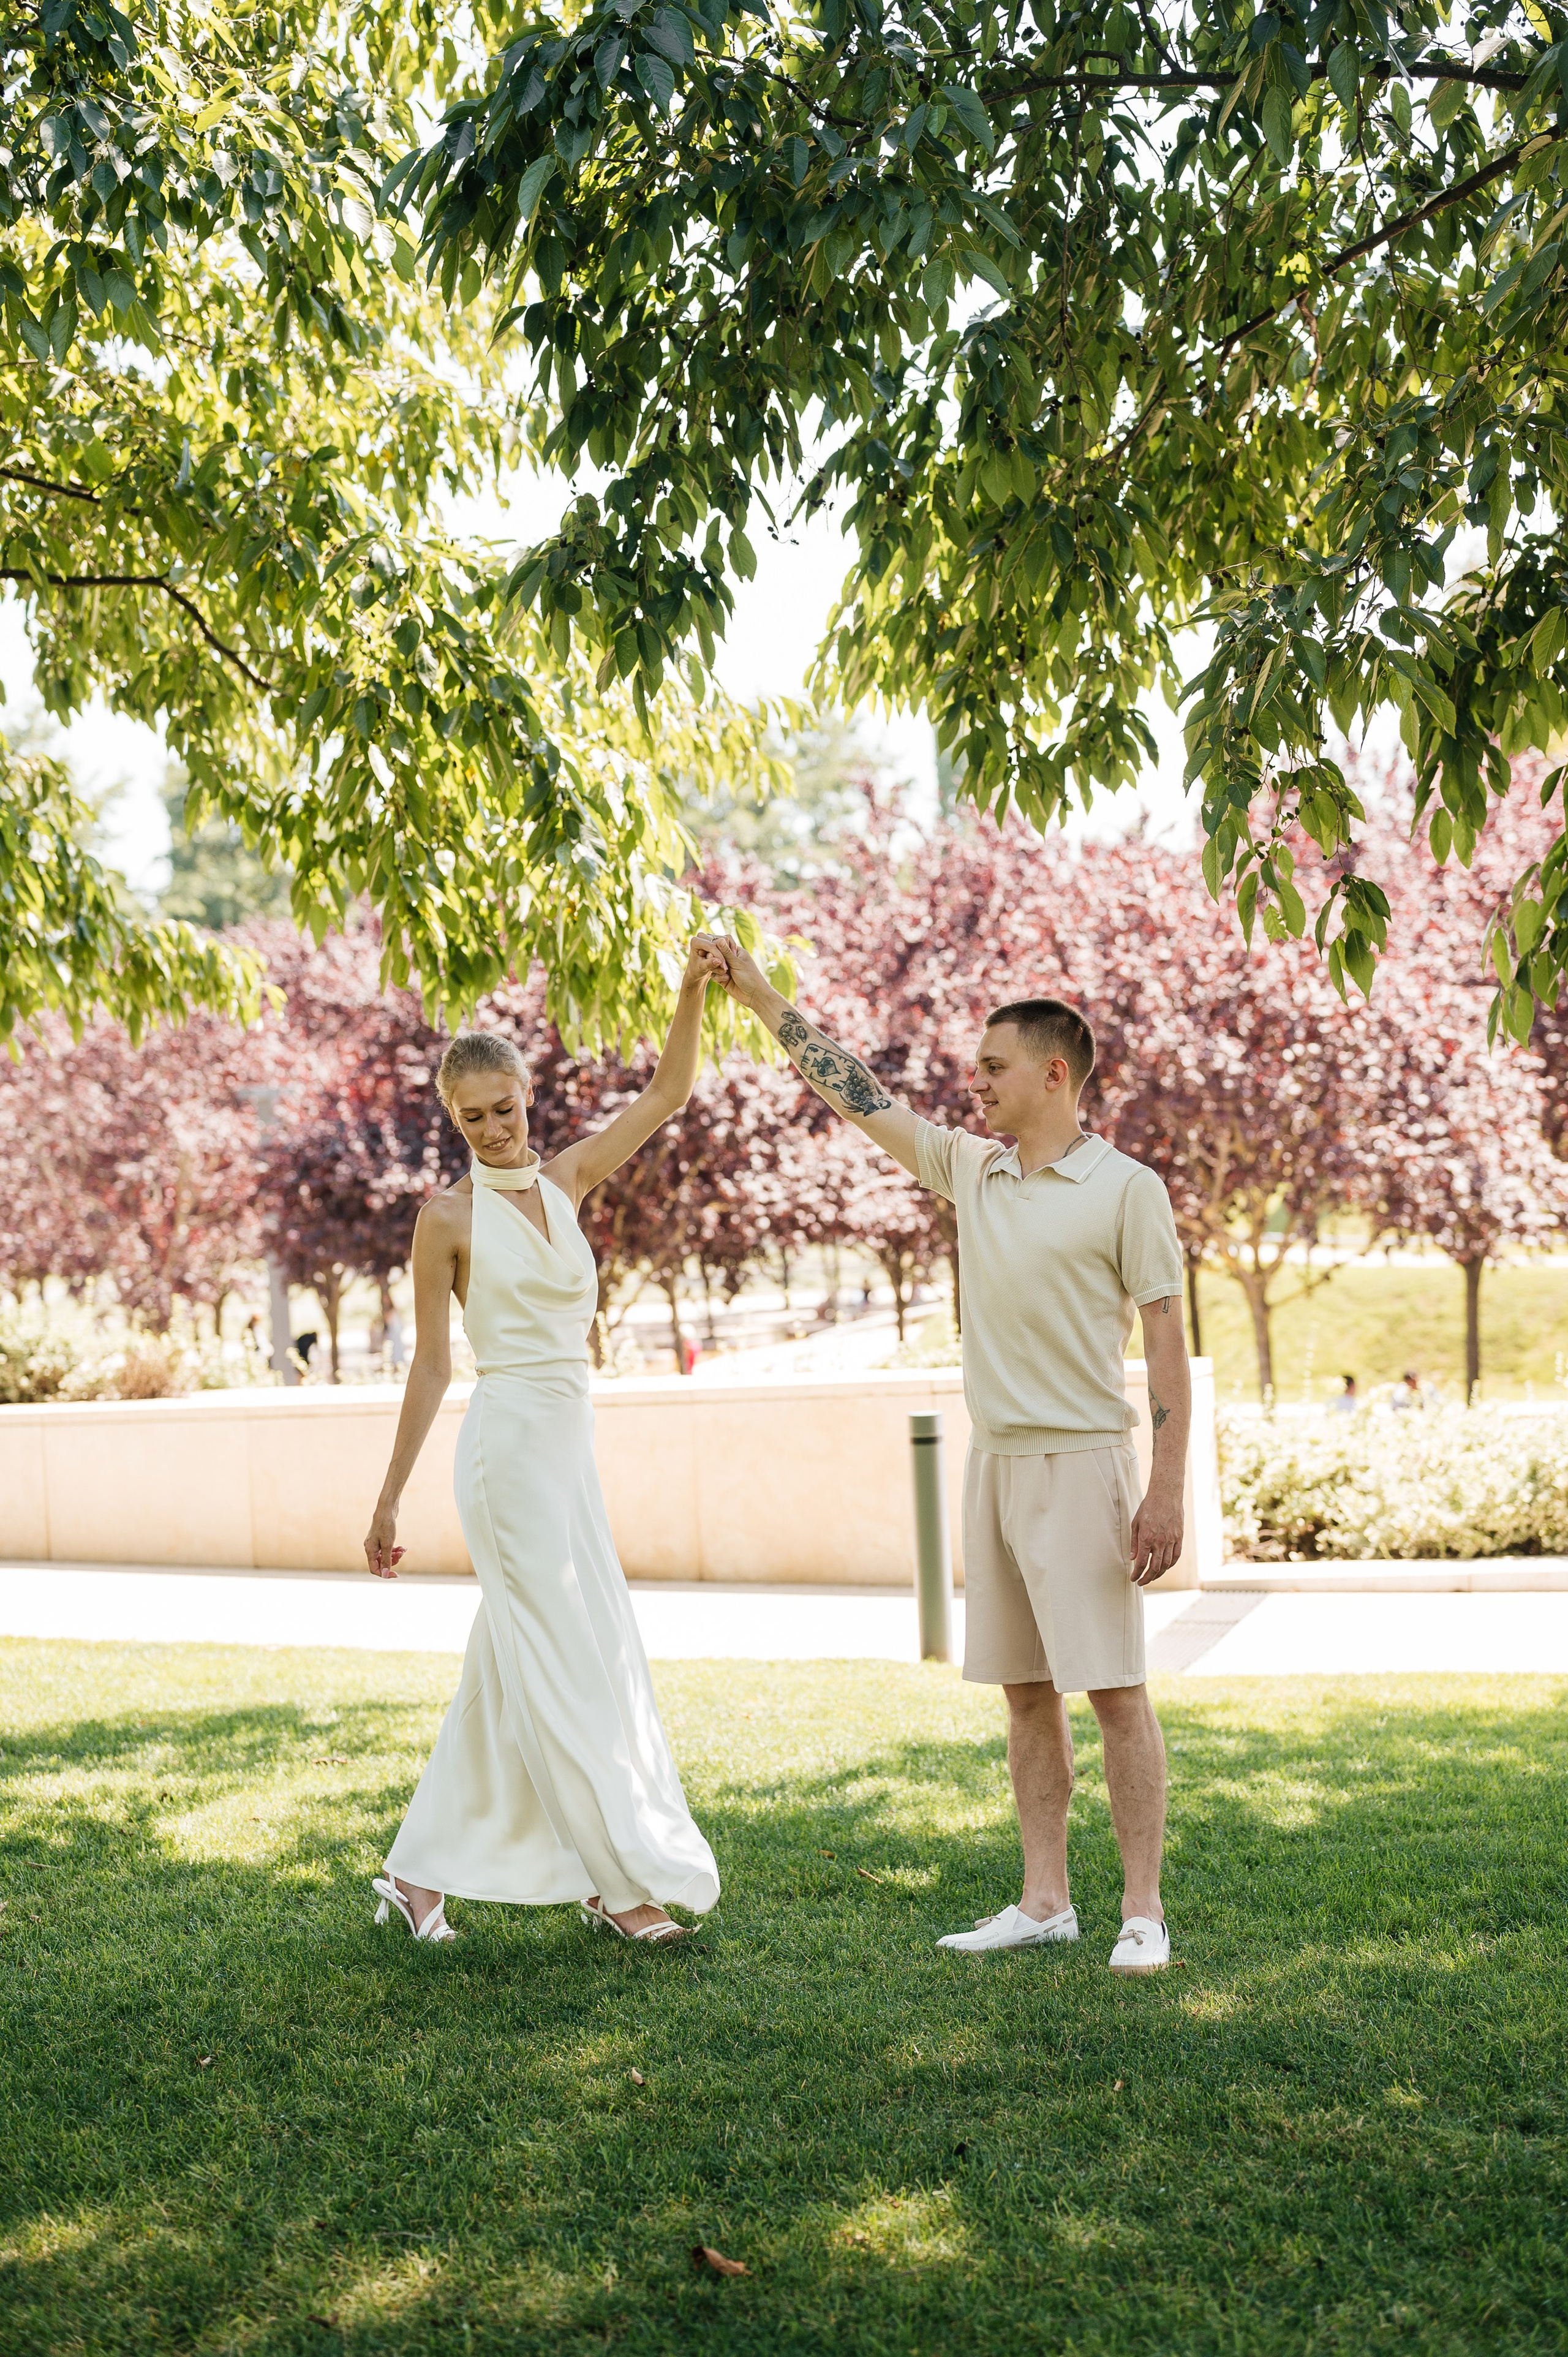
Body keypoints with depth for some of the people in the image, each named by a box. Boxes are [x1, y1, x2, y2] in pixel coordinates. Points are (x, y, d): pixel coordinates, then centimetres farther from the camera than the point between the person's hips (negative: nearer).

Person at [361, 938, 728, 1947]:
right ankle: (628, 1882, 3)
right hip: (509, 1439, -7)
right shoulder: (448, 1217, -5)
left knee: (509, 1668, 11)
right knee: (567, 1667, -4)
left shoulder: (566, 1180, 9)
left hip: (570, 1443, 7)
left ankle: (420, 1872, 21)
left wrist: (693, 991, -9)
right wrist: (390, 1498, -2)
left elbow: (667, 1095, 4)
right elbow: (431, 1365, -3)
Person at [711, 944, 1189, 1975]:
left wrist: (1168, 1493, -14)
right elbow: (860, 1096, 15)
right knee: (1025, 1689, 9)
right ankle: (1045, 1902, 16)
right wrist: (763, 998, 14)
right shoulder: (970, 1168, 11)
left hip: (1083, 1461, -6)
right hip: (995, 1458, 6)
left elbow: (1167, 1340, -9)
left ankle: (1144, 1911, 4)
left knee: (1113, 1688, -4)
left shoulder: (1126, 1189, -7)